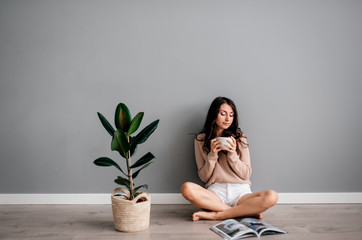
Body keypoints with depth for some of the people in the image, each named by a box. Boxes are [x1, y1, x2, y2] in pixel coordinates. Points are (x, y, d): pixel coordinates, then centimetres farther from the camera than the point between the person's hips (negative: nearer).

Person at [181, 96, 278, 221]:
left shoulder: (239, 137, 10)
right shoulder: (201, 139, 9)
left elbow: (246, 174, 6)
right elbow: (204, 177, 6)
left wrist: (232, 154, -9)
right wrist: (212, 155, -9)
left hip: (240, 192, 1)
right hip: (215, 191, 0)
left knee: (271, 196, -29)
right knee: (187, 188, -33)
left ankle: (215, 215, -25)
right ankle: (247, 211, -23)